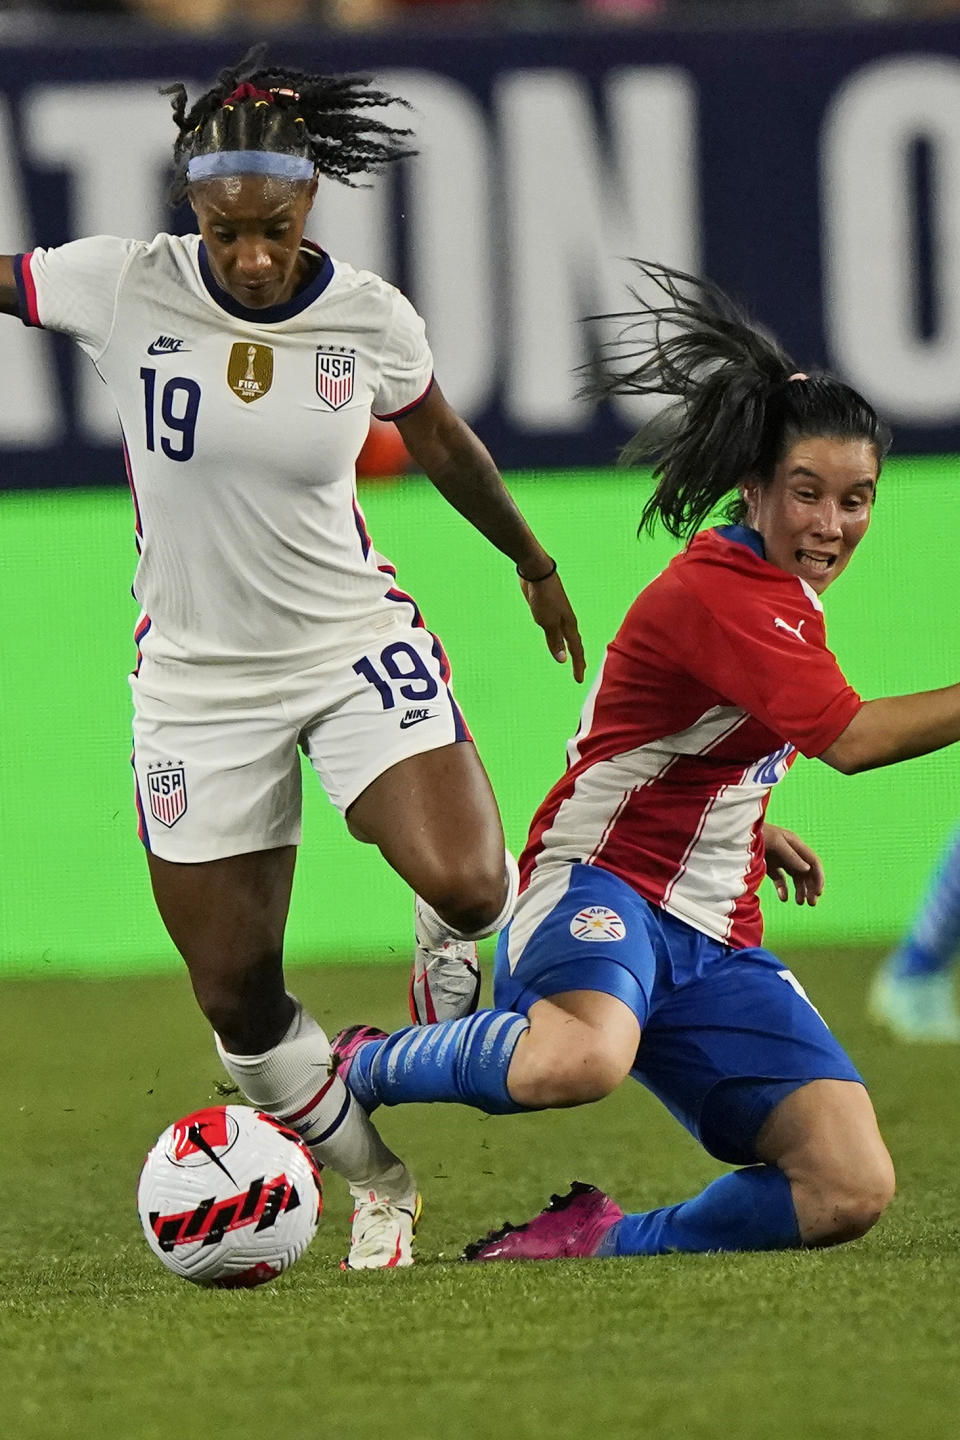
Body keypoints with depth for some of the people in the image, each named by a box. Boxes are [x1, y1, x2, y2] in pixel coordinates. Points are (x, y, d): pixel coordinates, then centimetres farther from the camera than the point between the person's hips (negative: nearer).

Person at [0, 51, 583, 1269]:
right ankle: (378, 1182, 28)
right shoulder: (120, 289, -13)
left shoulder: (373, 319, -9)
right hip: (195, 679, 1)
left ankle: (452, 936, 14)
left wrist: (531, 561, 25)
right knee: (235, 996, 3)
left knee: (464, 885, -25)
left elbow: (441, 443, 11)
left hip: (356, 644, -1)